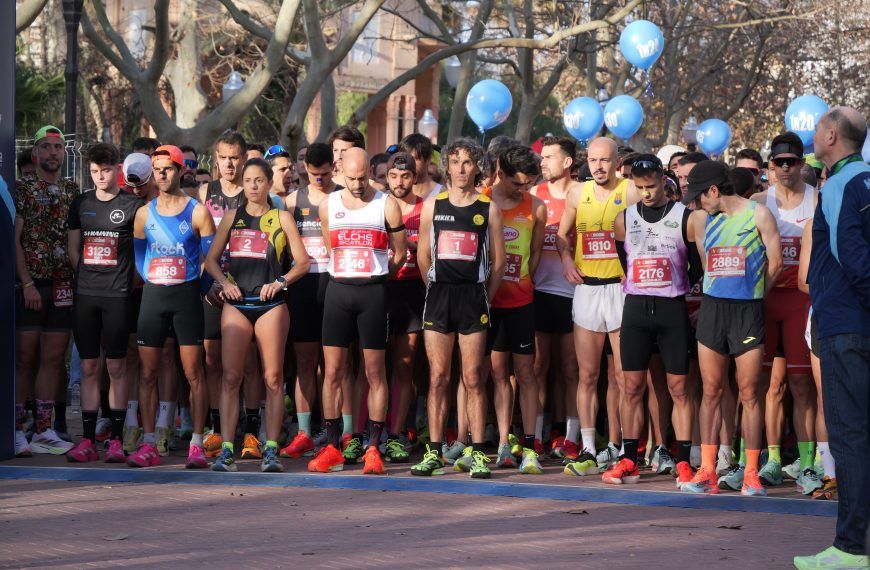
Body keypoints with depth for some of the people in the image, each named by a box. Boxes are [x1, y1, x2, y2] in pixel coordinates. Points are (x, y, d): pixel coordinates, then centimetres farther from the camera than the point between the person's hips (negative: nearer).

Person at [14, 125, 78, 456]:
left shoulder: (73, 191, 14)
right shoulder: (22, 189, 1)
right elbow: (14, 239, -4)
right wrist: (27, 283, -12)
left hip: (63, 287, 4)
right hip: (28, 285, -4)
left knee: (53, 359, 3)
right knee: (25, 358, -4)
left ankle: (44, 430, 7)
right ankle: (17, 431, 0)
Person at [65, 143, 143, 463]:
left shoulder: (132, 205, 1)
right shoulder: (80, 205, 12)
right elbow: (73, 248, 17)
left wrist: (125, 278, -2)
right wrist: (87, 275, 6)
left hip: (117, 295, -3)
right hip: (85, 294, 3)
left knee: (116, 367, -1)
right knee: (89, 367, 4)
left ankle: (116, 440, 3)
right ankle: (88, 441, 5)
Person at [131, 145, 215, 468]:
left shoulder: (197, 212, -1)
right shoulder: (144, 213, 9)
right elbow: (138, 256, 16)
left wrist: (199, 287, -1)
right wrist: (153, 281, 7)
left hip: (186, 295, -3)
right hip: (153, 295, 4)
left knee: (193, 373, -5)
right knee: (147, 373, 1)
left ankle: (197, 445, -3)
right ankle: (149, 445, 5)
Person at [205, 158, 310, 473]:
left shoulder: (281, 219, 7)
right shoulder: (232, 217, 13)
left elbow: (302, 262, 5)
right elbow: (211, 259, 16)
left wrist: (280, 281, -11)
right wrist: (225, 281, -3)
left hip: (270, 305, -1)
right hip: (236, 304, 2)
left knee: (273, 377, -2)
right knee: (231, 376, -6)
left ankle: (271, 450, 2)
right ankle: (226, 450, -7)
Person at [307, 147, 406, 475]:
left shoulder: (386, 206, 0)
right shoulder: (328, 205, 9)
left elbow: (399, 254, 7)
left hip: (373, 292, -3)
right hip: (337, 289, 3)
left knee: (375, 372, -1)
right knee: (332, 371, 0)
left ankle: (373, 448, 2)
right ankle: (331, 448, 6)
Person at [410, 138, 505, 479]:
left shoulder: (488, 209, 5)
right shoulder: (432, 206, 9)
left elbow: (498, 261, 7)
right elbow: (423, 256, 14)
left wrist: (482, 297, 4)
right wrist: (438, 292, 12)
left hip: (474, 295, -1)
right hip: (438, 296, 1)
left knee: (473, 379, -2)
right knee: (438, 377, 1)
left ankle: (476, 454, 1)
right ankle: (434, 453, 3)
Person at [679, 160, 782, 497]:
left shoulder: (757, 214, -3)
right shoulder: (702, 218, 10)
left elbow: (775, 262, 2)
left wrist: (752, 294, 10)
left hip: (748, 310, -4)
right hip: (712, 306, 4)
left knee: (749, 394, -1)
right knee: (711, 392, 3)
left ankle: (751, 474, 2)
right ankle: (707, 471, 5)